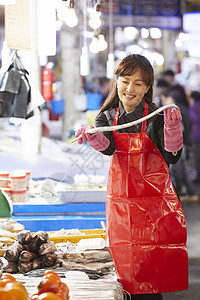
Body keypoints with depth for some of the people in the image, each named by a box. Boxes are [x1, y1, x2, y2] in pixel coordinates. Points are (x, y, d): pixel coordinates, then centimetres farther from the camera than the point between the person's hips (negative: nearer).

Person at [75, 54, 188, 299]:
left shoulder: (155, 117, -4)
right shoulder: (107, 117, 6)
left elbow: (172, 157, -13)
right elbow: (108, 147, -14)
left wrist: (172, 128, -29)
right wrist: (92, 136, -34)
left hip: (153, 199, -3)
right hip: (120, 200, 3)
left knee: (150, 269, -7)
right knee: (124, 262, 5)